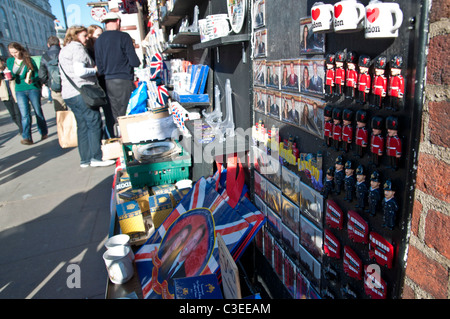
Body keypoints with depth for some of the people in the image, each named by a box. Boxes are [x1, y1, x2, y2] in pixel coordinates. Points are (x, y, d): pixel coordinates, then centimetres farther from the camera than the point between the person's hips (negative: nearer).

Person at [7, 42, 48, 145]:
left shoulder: (29, 60, -2)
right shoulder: (9, 61, 9)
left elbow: (37, 75, -4)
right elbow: (12, 75, 14)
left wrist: (32, 80, -24)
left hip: (33, 89, -2)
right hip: (20, 91, 2)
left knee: (38, 112, 8)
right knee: (25, 115, -8)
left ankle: (44, 132, 25)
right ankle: (27, 138, -10)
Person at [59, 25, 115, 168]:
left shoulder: (63, 51, 22)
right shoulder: (77, 48, -7)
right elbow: (80, 71, -21)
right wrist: (95, 70, -5)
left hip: (68, 94, 9)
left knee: (82, 126, 10)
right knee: (94, 124, -6)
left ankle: (85, 159, 12)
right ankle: (96, 157, -6)